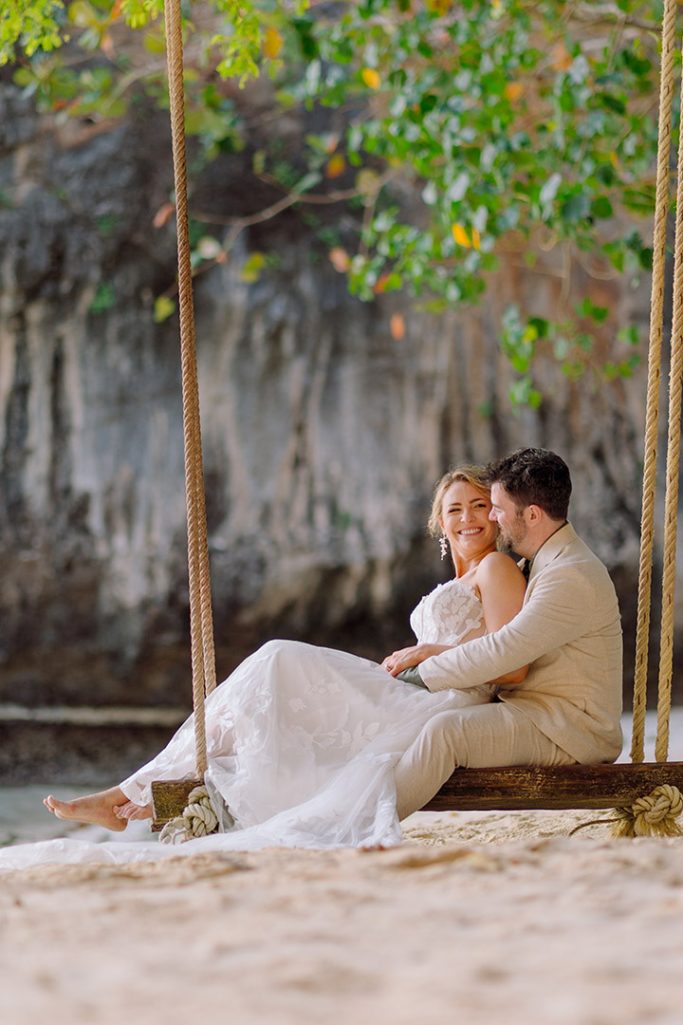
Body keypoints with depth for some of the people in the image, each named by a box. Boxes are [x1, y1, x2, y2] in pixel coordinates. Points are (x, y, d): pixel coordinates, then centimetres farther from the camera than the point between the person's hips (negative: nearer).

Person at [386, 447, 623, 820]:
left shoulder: (572, 577, -19)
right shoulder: (547, 564, 16)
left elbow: (501, 652, -24)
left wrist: (425, 669, -14)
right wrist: (433, 653, 7)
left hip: (570, 729, -11)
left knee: (446, 730, -27)